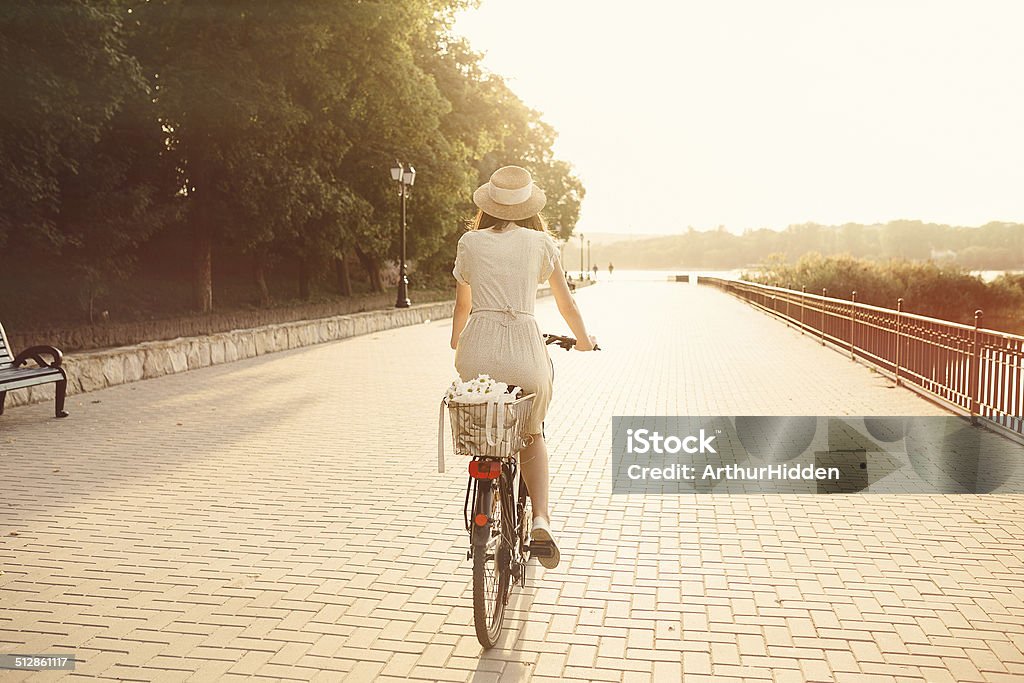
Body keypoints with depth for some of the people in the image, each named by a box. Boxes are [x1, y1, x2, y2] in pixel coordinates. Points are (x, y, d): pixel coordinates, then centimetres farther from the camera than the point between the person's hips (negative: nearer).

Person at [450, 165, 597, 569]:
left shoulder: (470, 242, 12)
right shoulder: (540, 243, 9)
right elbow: (566, 302, 19)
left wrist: (457, 340, 43)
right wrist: (583, 339, 37)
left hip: (476, 353, 1)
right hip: (524, 349, -1)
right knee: (532, 435, 22)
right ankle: (541, 518, 5)